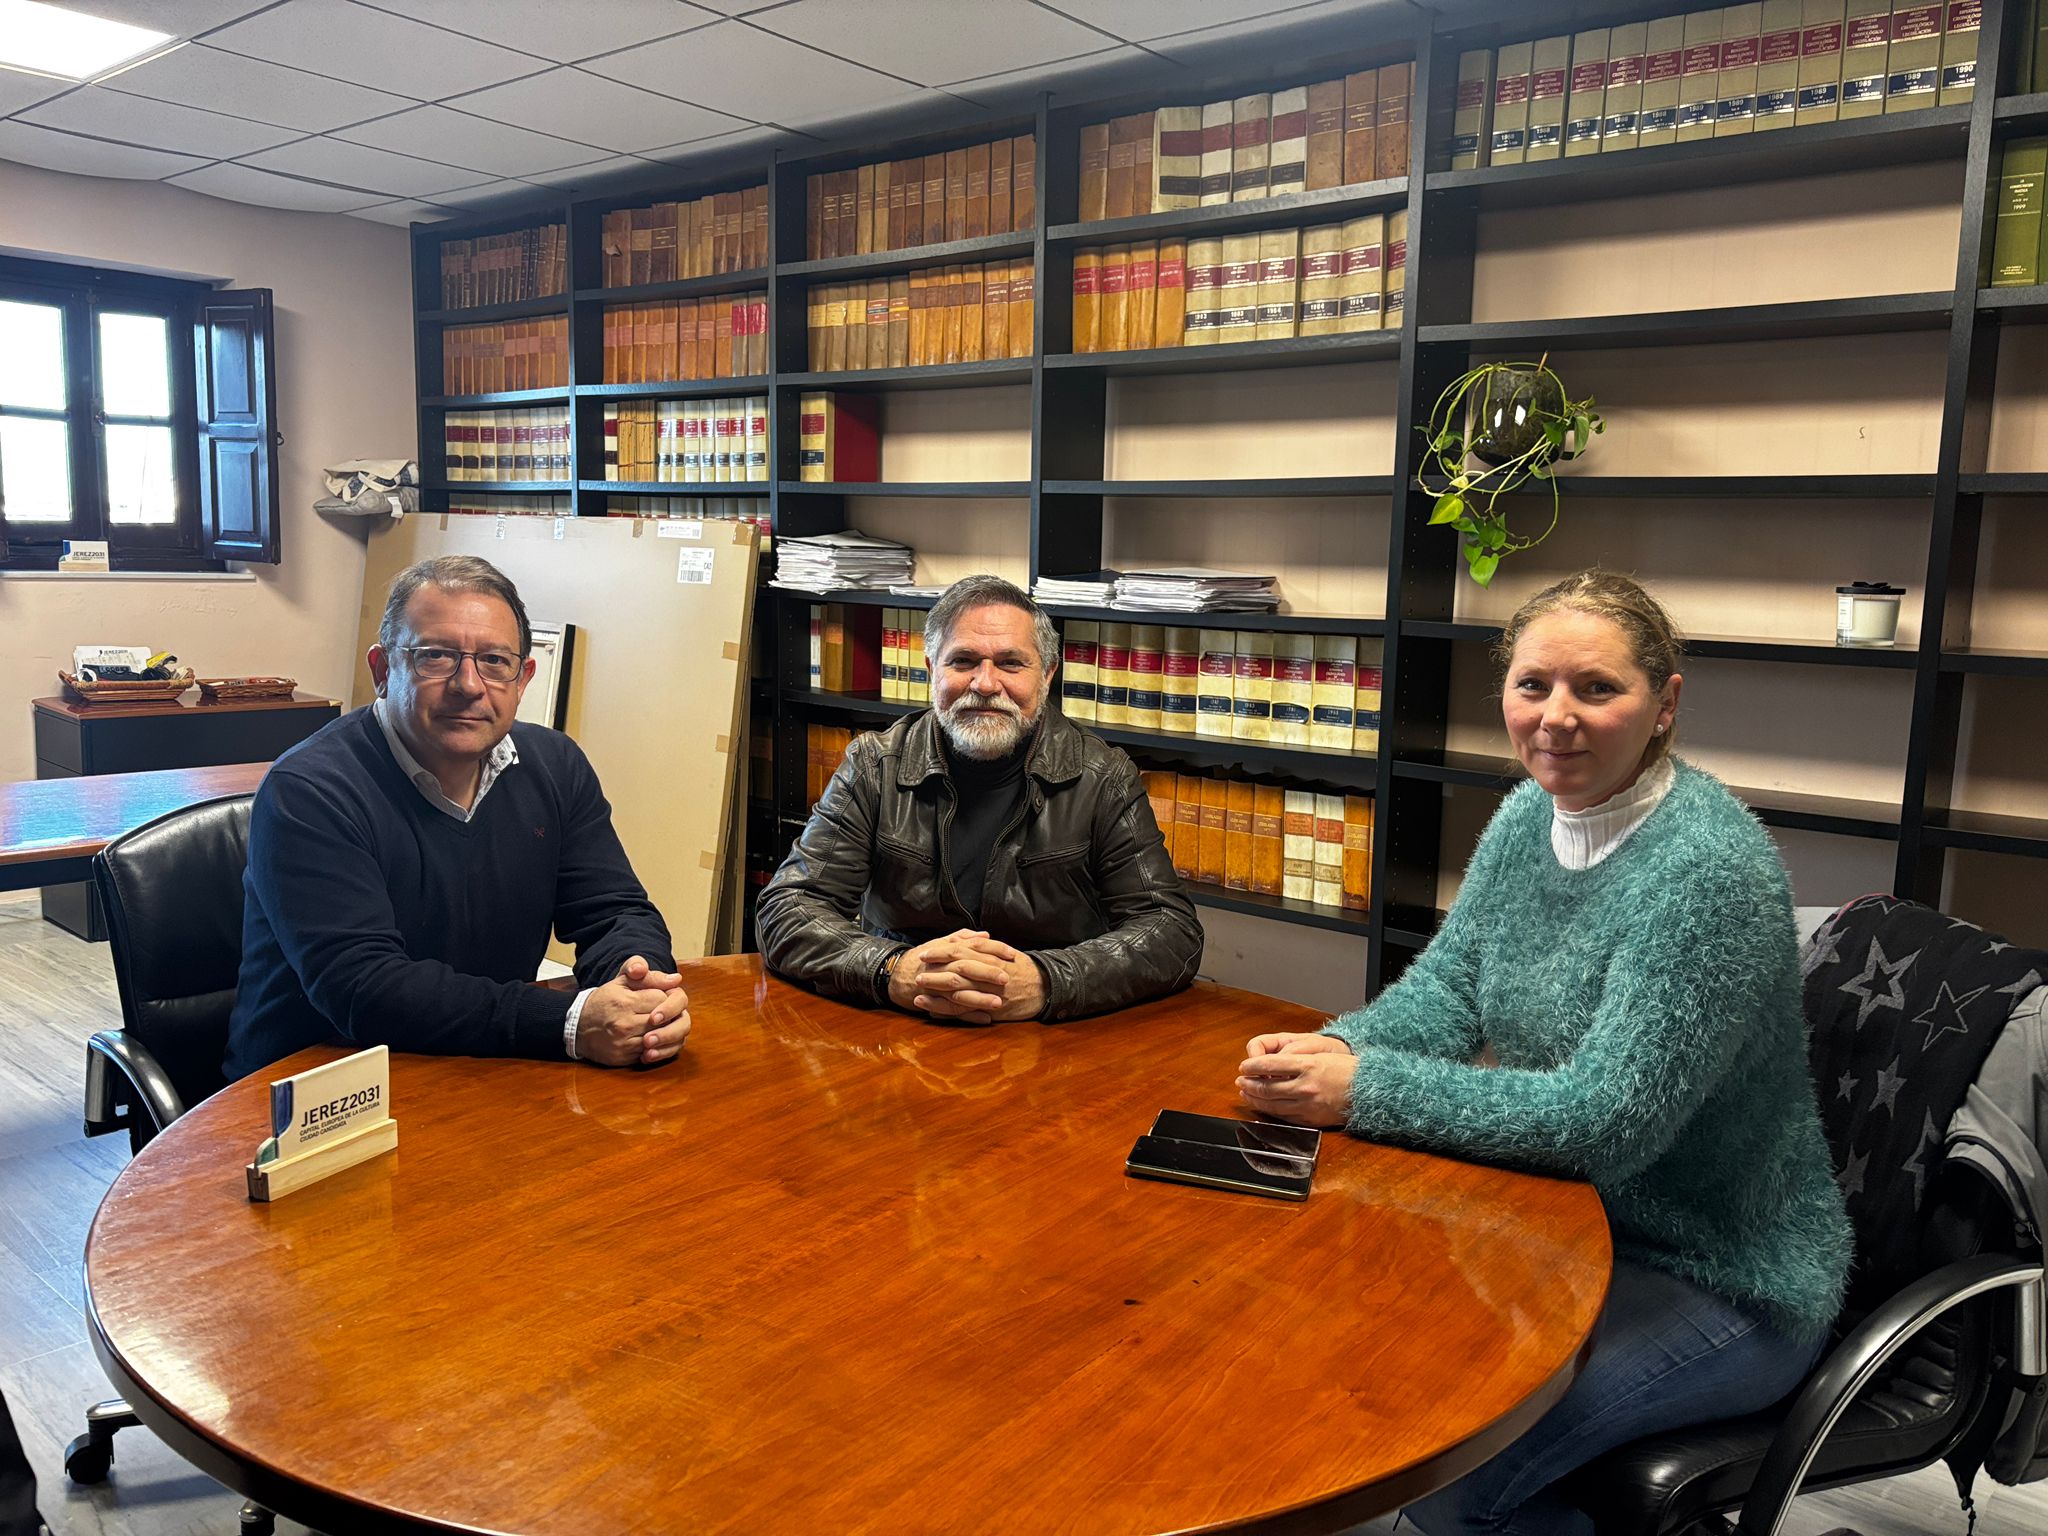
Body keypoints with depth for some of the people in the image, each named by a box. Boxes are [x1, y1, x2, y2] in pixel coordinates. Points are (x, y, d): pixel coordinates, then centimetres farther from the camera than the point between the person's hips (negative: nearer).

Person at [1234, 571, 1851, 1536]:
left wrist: (1365, 1089, -28)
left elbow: (1607, 1115, -27)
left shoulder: (1708, 868, -25)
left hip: (1717, 1280, -7)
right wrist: (1339, 1049, -19)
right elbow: (1444, 986, 2)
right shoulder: (1530, 815, -1)